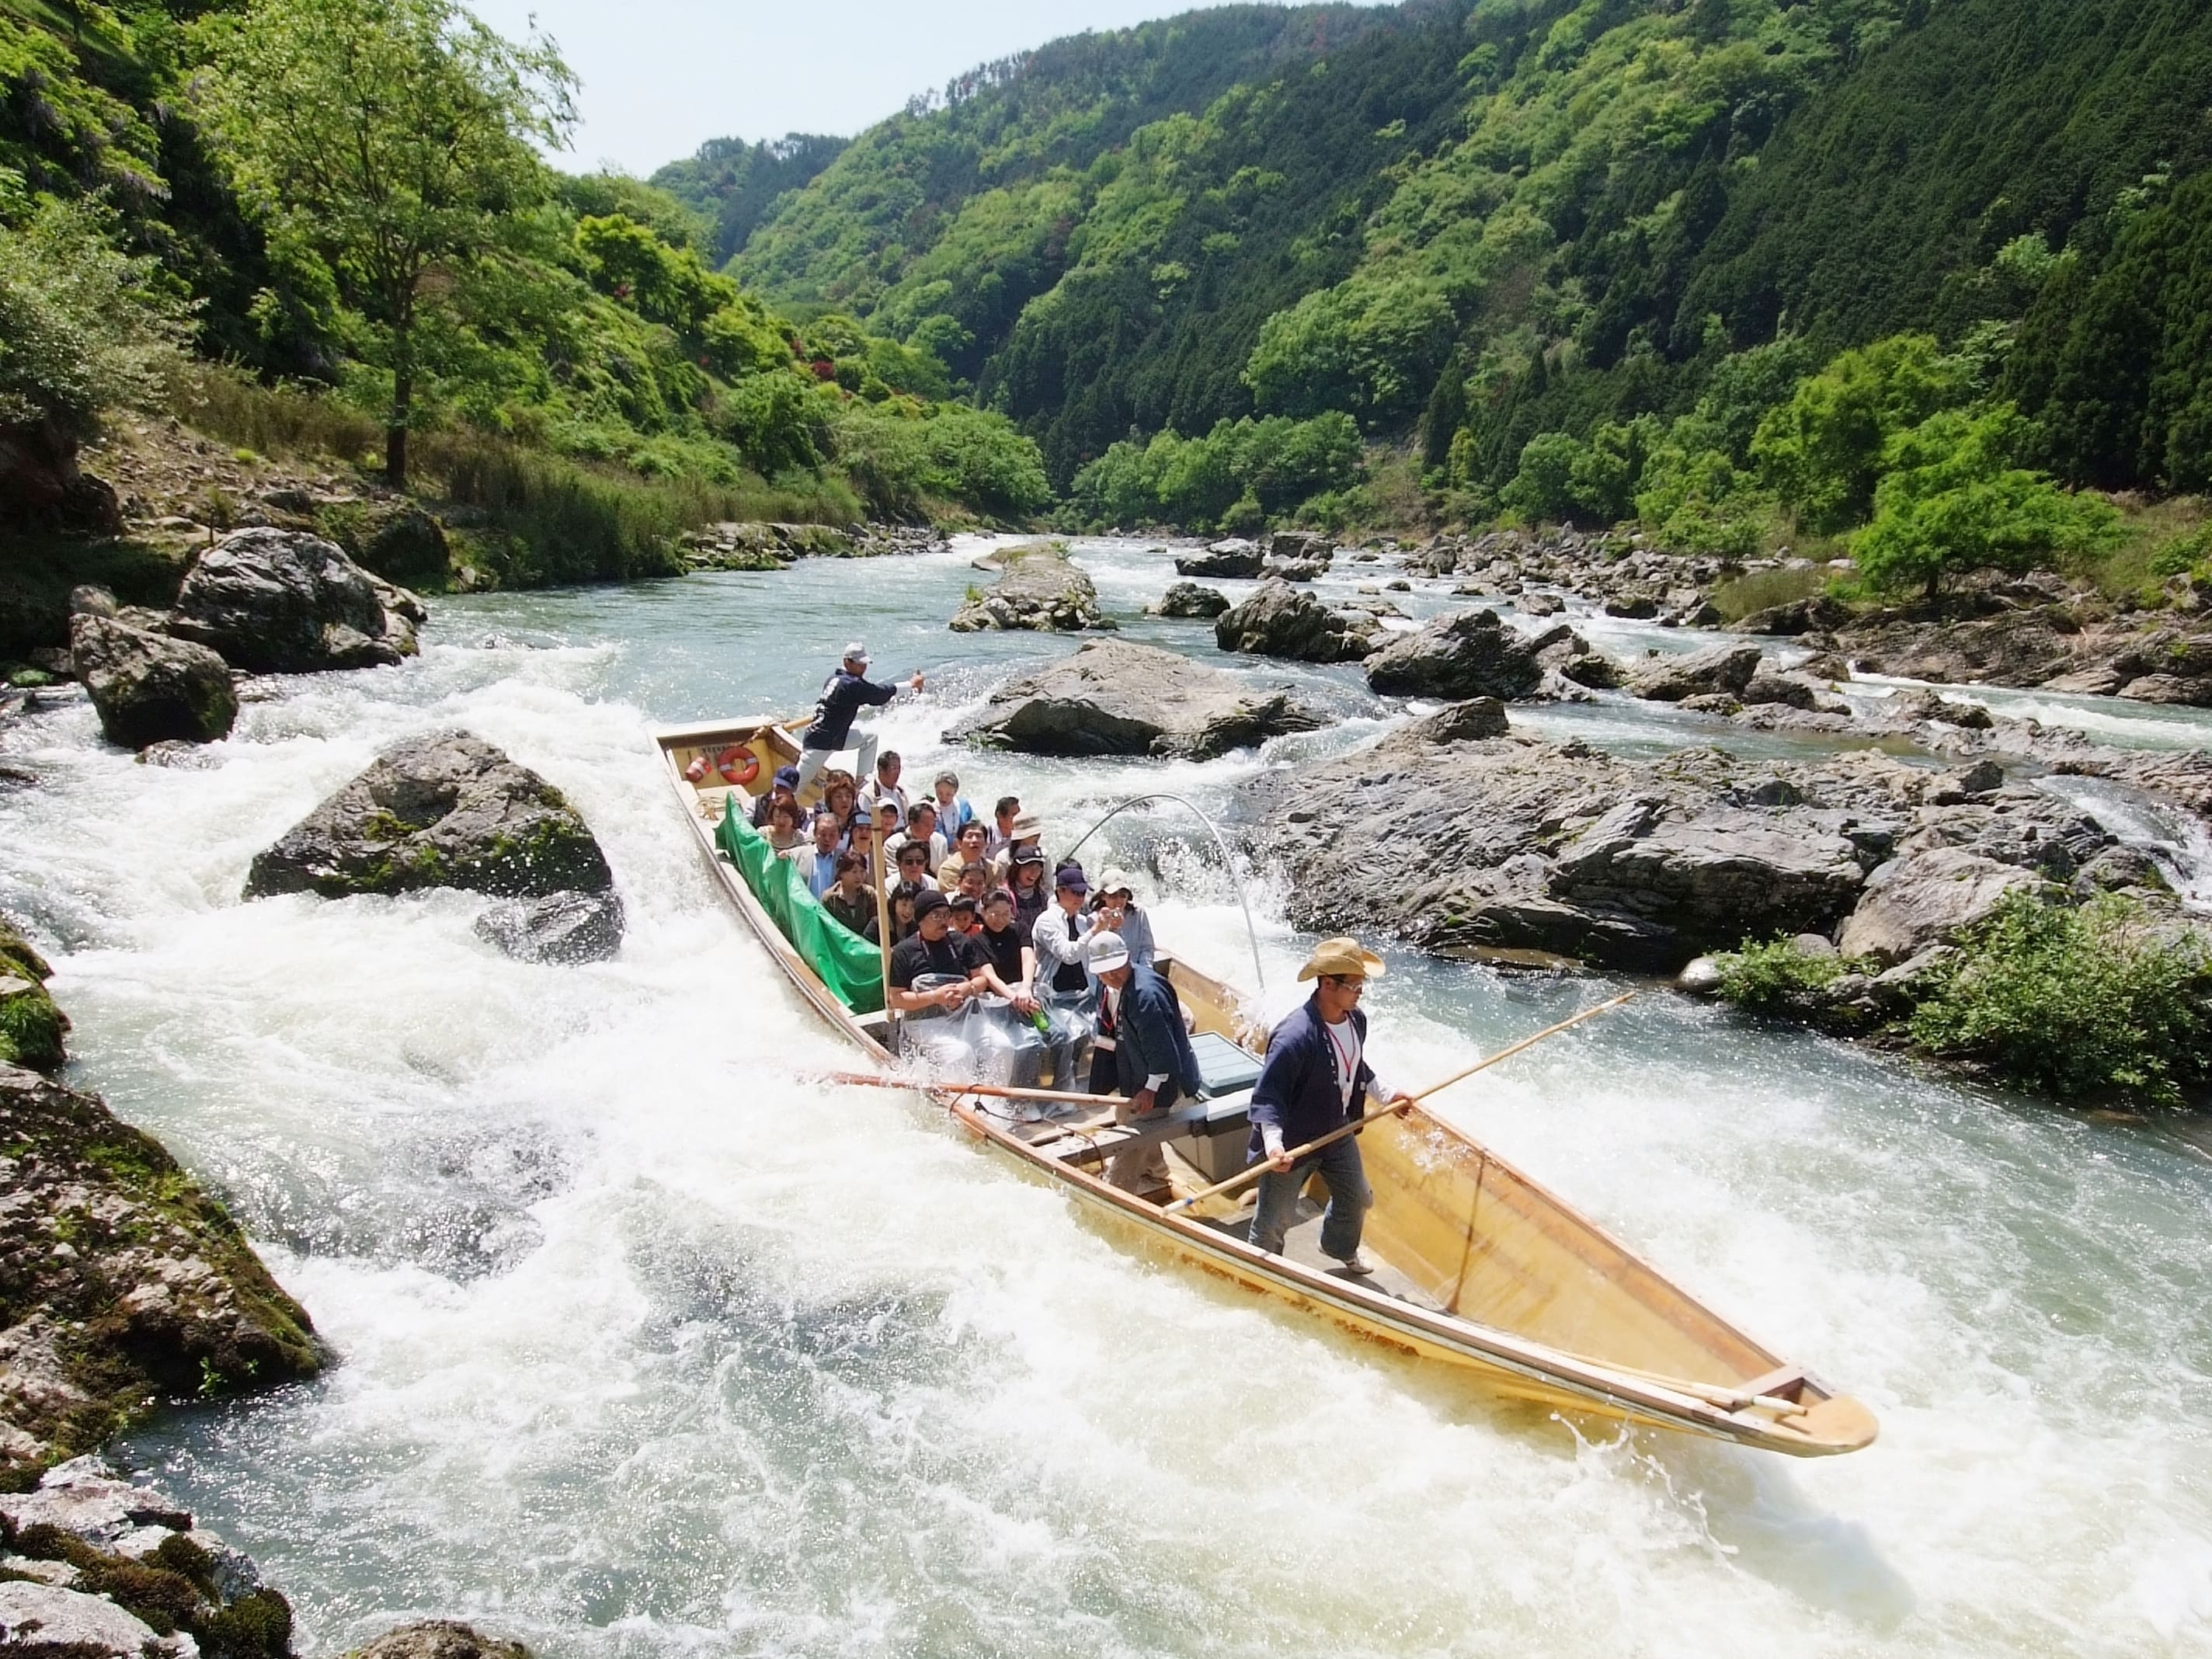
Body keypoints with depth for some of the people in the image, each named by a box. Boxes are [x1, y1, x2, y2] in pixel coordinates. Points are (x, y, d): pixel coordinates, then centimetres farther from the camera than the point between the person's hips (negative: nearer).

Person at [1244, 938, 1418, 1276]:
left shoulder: (1356, 1020, -7)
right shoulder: (1295, 1036, -34)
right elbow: (1267, 1097, -31)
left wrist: (1387, 1094, 15)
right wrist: (1273, 1143, -42)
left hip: (1339, 1134, 8)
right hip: (1293, 1144, -8)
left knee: (1357, 1200, 28)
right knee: (1273, 1223, 5)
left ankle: (1341, 1248, 57)